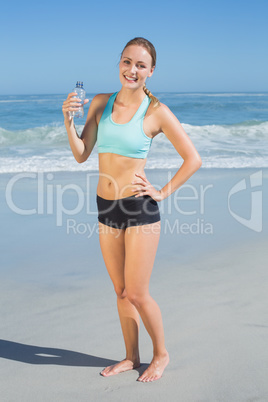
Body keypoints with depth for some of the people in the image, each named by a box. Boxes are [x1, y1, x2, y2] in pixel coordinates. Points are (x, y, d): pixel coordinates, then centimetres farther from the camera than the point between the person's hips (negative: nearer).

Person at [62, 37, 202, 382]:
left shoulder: (156, 112, -7)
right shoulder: (100, 103, 6)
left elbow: (193, 159, -4)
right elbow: (81, 155, 4)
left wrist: (164, 193, -6)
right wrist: (69, 121, -10)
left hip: (140, 209, -5)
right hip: (106, 208, 5)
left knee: (137, 294, 1)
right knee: (121, 292, 14)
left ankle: (161, 354, 25)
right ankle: (131, 357, 31)